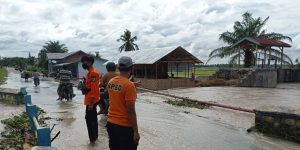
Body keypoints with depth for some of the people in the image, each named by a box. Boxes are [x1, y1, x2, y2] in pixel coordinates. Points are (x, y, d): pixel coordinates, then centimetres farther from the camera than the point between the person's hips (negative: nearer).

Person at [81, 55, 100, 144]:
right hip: (90, 100, 10)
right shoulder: (90, 72, 14)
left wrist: (91, 103, -23)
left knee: (89, 119, -5)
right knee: (93, 119, 16)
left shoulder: (93, 73, -18)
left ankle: (92, 138, 3)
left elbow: (94, 89, -23)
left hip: (91, 101, -10)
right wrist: (85, 89, 8)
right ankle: (95, 136, 26)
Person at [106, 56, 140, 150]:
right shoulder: (129, 85, -20)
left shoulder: (111, 82, 3)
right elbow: (131, 111, -21)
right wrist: (136, 131, -15)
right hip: (125, 126, -7)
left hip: (110, 123, 8)